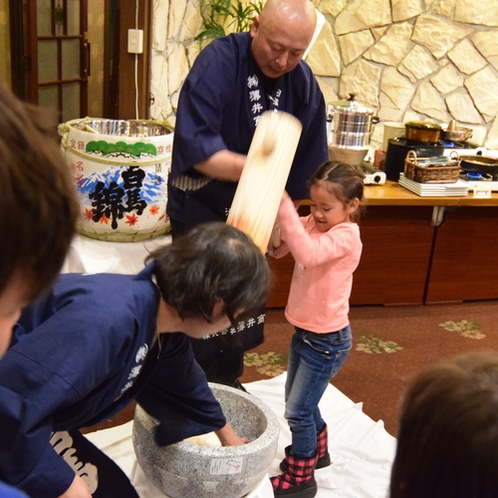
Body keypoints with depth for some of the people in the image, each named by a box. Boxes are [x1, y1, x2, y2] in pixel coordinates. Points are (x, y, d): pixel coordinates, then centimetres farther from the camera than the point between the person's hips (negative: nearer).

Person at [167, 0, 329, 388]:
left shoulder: (304, 83, -6)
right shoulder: (218, 63, -21)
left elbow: (305, 165, 2)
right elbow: (195, 147, -32)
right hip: (201, 210, -5)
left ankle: (227, 381, 38)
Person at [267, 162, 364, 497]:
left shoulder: (346, 236, -23)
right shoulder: (312, 223, -1)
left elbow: (309, 254, -41)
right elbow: (277, 249, -1)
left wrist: (285, 207, -43)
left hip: (328, 340, -8)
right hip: (304, 331, 8)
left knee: (298, 411, 3)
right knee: (301, 401, 24)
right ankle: (317, 451, 48)